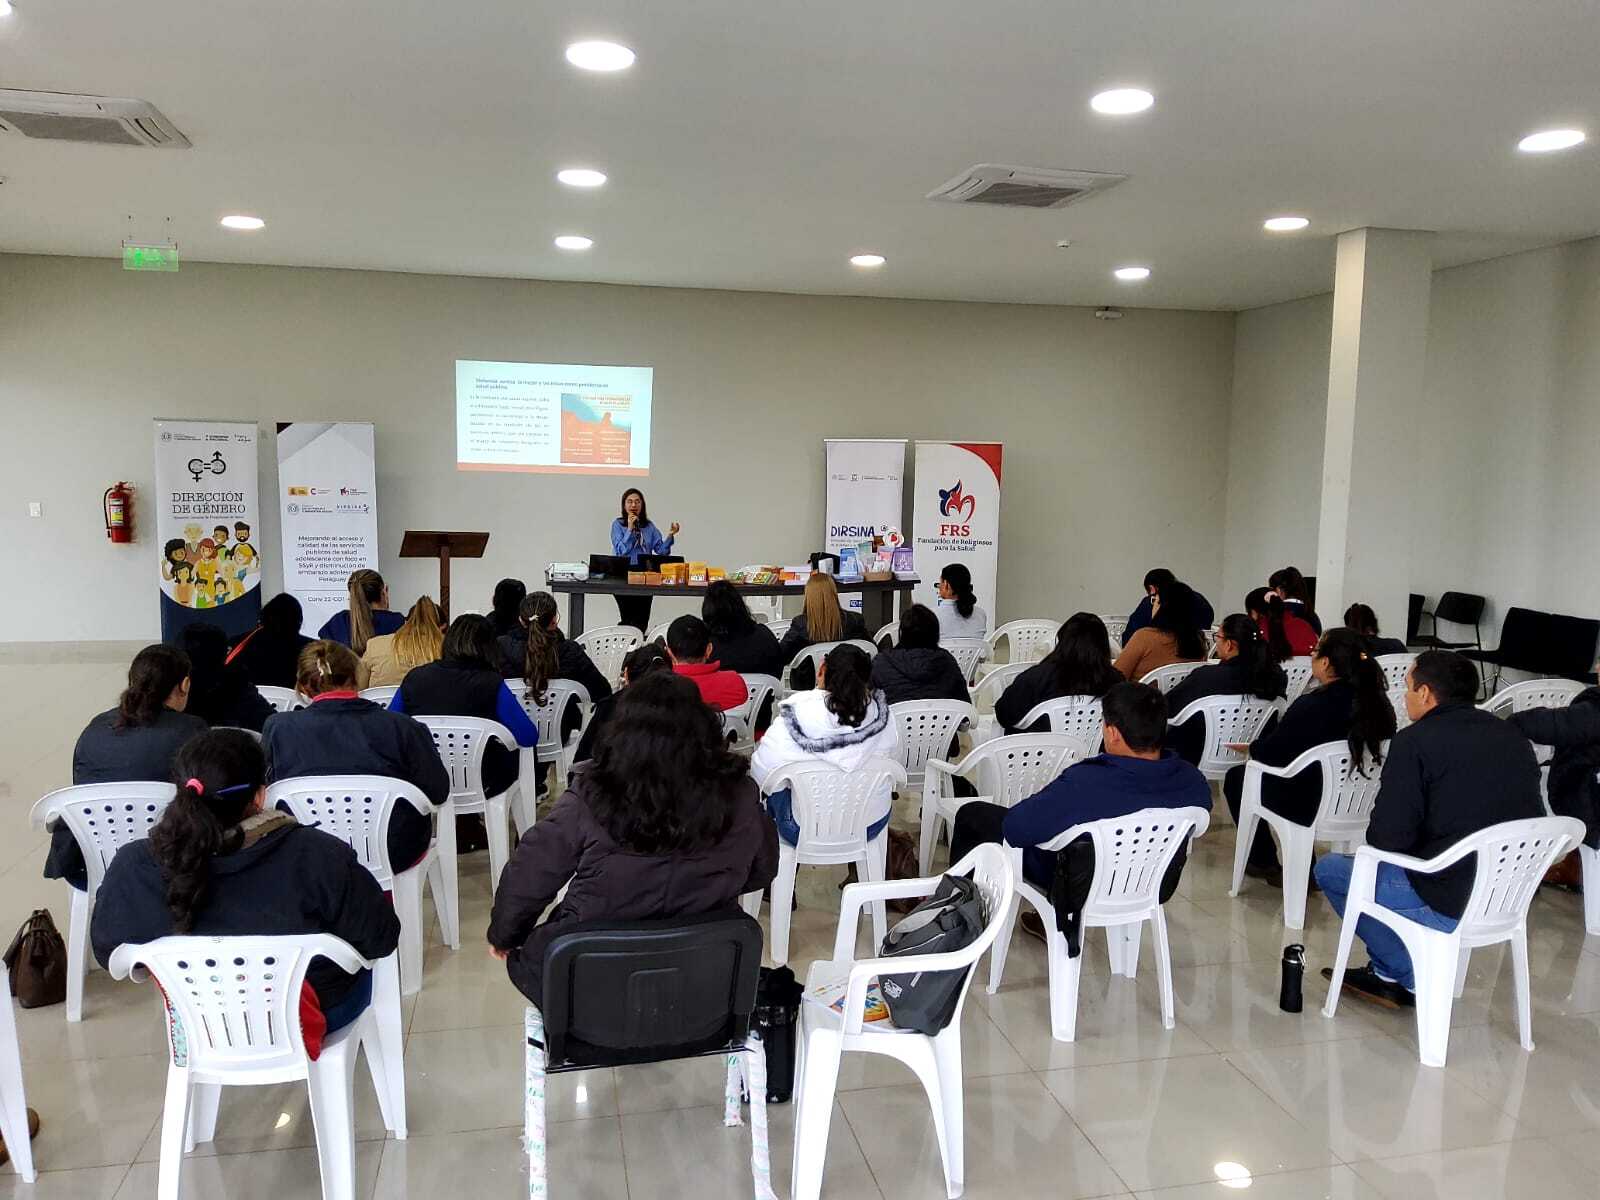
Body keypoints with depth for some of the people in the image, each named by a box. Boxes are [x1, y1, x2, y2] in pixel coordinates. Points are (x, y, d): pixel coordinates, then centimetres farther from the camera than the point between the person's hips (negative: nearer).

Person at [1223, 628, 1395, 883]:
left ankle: (1263, 862, 27)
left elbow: (1270, 752, -15)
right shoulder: (1375, 701, -8)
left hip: (1312, 805, -6)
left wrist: (1251, 747, 8)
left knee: (1235, 777, 16)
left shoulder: (1311, 706, -27)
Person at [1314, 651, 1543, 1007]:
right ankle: (1388, 973, 31)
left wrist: (1378, 833, 7)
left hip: (1450, 905, -7)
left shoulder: (1415, 741, -14)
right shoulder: (1513, 737, 5)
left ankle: (1410, 977, 15)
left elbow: (1386, 838, -17)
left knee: (1329, 869, 13)